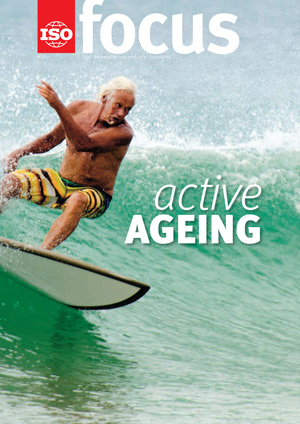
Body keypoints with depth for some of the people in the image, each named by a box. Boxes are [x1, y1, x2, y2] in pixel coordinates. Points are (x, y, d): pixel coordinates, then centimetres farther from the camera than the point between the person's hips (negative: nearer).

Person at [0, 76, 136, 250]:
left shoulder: (123, 132, -21)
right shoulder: (79, 108, -4)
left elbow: (83, 144, -37)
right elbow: (52, 138, 12)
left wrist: (59, 107, -45)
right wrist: (19, 153, -2)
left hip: (95, 195, -5)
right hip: (61, 182, 5)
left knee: (78, 200, -40)